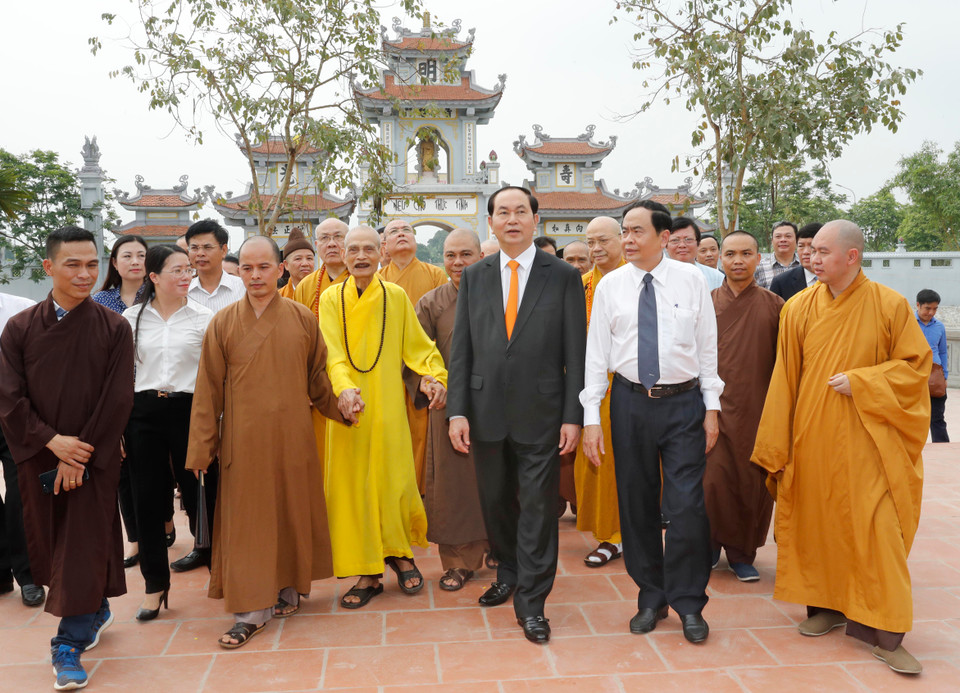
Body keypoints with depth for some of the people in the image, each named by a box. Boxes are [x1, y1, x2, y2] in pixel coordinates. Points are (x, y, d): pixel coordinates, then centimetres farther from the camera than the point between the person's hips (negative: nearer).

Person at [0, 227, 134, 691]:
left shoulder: (113, 328, -5)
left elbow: (117, 400, -8)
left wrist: (81, 455, -13)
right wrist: (52, 441, -16)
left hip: (93, 459, -2)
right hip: (38, 458, 3)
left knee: (83, 546, -1)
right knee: (49, 542, 14)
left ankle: (70, 645, 11)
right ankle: (96, 612, 36)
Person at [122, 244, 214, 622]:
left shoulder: (203, 316, 1)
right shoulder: (132, 318, 7)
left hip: (189, 409, -2)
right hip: (144, 412, 2)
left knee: (197, 494, 2)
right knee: (147, 499, 5)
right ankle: (155, 583, 18)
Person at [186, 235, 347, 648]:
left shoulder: (302, 319, 1)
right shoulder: (223, 323, -1)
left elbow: (318, 379, 11)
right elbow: (208, 389, 1)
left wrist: (345, 409, 5)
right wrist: (203, 445, 0)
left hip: (291, 439, 1)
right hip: (243, 440, -1)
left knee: (293, 513, 11)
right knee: (246, 520, 2)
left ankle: (288, 588, 30)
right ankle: (251, 611, 10)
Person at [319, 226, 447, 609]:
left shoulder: (396, 297, 4)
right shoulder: (331, 299, 2)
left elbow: (417, 345, 6)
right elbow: (332, 351, -9)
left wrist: (435, 376, -12)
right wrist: (343, 387, -27)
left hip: (387, 407, 0)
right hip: (348, 406, 1)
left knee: (392, 483, -1)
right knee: (352, 486, 2)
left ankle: (399, 552, 24)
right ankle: (368, 574, 13)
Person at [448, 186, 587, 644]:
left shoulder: (563, 276, 0)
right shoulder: (474, 277, 7)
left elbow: (575, 352, -3)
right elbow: (461, 348, 5)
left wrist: (573, 416, -8)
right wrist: (457, 410, -2)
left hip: (541, 413, -3)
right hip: (487, 412, 3)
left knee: (538, 507, 2)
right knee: (495, 502, 15)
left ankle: (531, 603, 14)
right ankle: (508, 574, 38)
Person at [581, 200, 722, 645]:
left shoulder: (692, 280, 1)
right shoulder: (610, 285, 2)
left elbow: (708, 346, 4)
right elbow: (596, 352, 1)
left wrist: (712, 407, 0)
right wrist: (591, 418, -3)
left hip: (683, 401, -1)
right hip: (631, 402, 2)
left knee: (687, 505, -4)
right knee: (636, 504, 9)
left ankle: (688, 603, 16)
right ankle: (651, 598, 27)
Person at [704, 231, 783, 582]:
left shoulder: (774, 306, 4)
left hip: (757, 409, 0)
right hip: (714, 406, 0)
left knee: (753, 484, 5)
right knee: (713, 481, -5)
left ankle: (742, 553, 22)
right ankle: (712, 543, 19)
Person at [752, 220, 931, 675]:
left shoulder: (890, 305, -4)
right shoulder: (799, 308, 1)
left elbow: (915, 363, 0)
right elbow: (784, 380, 2)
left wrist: (859, 382, -13)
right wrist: (776, 448, 2)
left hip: (864, 440, -2)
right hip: (811, 437, 2)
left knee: (873, 527, -3)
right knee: (815, 519, 8)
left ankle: (881, 629, 8)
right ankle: (826, 605, 26)